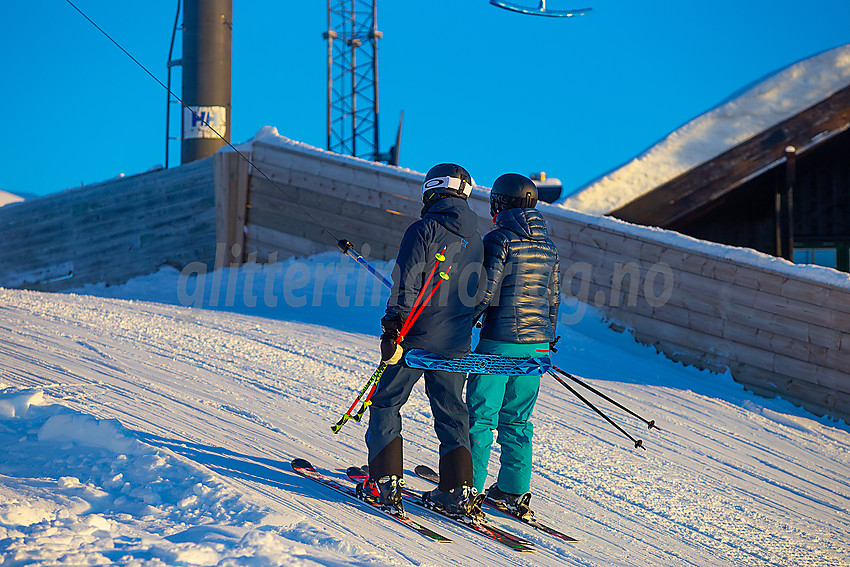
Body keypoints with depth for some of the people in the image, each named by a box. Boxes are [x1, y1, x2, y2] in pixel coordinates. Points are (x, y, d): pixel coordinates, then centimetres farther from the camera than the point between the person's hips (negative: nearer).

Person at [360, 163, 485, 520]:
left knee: (386, 405, 6)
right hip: (455, 343, 6)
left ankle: (385, 483, -2)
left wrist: (393, 329, -17)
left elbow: (406, 285, -16)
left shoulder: (424, 230, -9)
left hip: (417, 335, -6)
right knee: (452, 414, 11)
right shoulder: (475, 239, 11)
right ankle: (458, 492, 6)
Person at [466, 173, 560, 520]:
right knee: (516, 421, 13)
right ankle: (514, 493, 15)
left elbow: (485, 293, -15)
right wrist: (547, 341, 25)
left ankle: (468, 488, 0)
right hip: (536, 344, 7)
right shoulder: (547, 246, 10)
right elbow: (553, 299, 15)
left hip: (499, 342, -7)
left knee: (480, 416, 0)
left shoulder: (499, 240, -11)